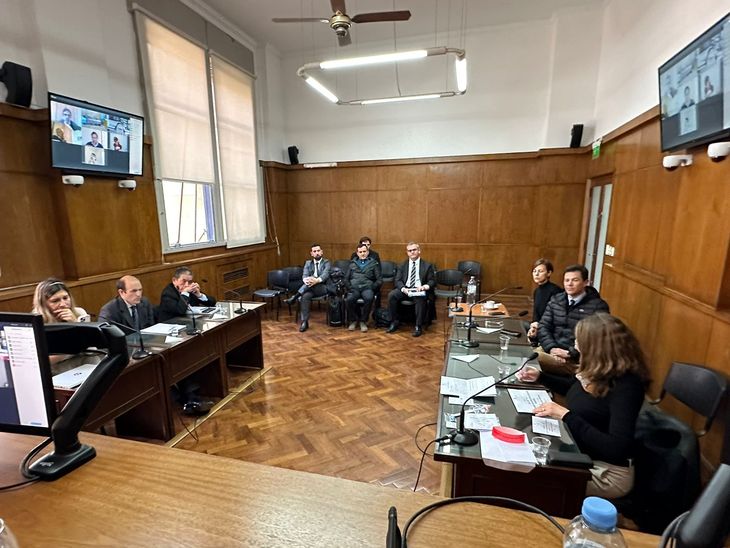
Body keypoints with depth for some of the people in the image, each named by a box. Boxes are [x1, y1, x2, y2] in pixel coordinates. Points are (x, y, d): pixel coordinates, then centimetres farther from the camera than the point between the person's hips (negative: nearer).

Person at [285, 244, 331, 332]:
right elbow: (304, 275, 2)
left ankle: (295, 296, -31)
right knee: (305, 296, -34)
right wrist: (306, 280, -25)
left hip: (322, 288, -2)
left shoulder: (326, 263, 8)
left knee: (312, 279, -35)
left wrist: (317, 280, -35)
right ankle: (304, 322, -33)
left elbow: (325, 275, -12)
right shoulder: (308, 263, 19)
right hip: (310, 288, 2)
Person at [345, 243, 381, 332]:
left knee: (369, 298, -36)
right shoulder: (352, 263, 22)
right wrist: (350, 287, -1)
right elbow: (347, 278, 17)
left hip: (367, 288, -1)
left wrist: (372, 288, -6)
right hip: (354, 288, 2)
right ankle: (353, 320, -7)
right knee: (349, 299, -32)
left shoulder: (374, 263, 15)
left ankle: (363, 321, -15)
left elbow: (379, 280, 9)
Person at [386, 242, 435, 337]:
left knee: (420, 299, -36)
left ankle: (418, 327, -22)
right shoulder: (402, 265, 14)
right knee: (391, 295, -25)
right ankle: (394, 322, -10)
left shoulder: (427, 265, 9)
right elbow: (397, 280, 5)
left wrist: (424, 286, -19)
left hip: (419, 290, -2)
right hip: (405, 289, 3)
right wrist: (403, 288, -17)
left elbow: (432, 281, 4)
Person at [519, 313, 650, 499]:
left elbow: (617, 448, -33)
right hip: (581, 454, 7)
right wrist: (540, 377, 11)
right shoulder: (603, 371, -3)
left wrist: (566, 416, -33)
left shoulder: (625, 386, -27)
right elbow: (573, 387, 20)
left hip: (606, 471, -7)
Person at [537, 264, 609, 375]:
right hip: (552, 349, 6)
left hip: (577, 357, -5)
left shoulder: (598, 306, -3)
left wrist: (570, 353, -19)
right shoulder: (555, 299, 12)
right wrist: (552, 348, -10)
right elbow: (543, 326, 7)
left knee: (536, 359, -30)